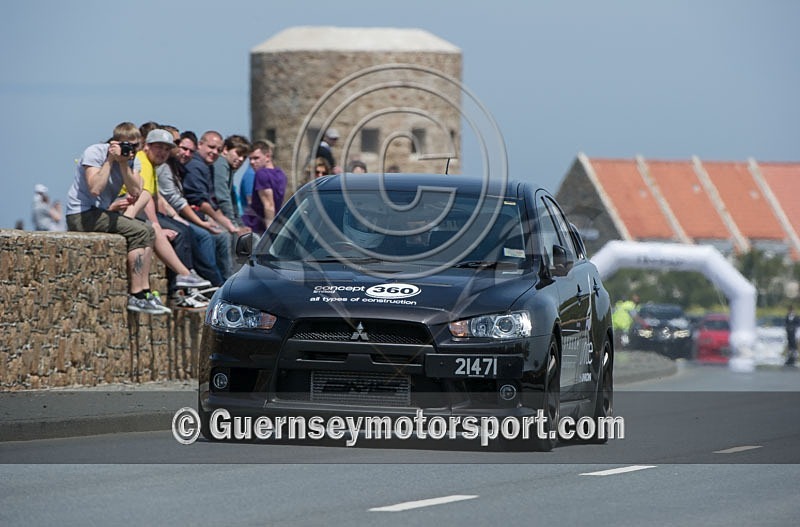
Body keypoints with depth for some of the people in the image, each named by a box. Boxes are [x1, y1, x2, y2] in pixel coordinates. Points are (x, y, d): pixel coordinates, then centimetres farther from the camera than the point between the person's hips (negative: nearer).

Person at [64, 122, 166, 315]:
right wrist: (110, 160, -22)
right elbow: (95, 188, -28)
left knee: (147, 230, -1)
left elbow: (135, 192, -5)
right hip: (80, 214, -9)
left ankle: (144, 292, -5)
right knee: (138, 231, -19)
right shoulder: (95, 153, -14)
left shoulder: (127, 159, 8)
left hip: (101, 213, 9)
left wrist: (124, 164, -13)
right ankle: (136, 295, -19)